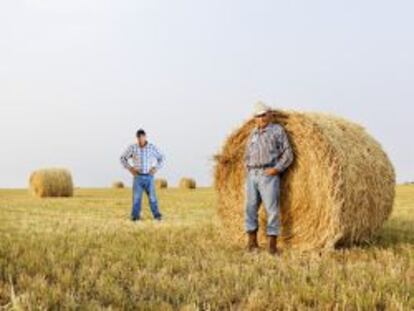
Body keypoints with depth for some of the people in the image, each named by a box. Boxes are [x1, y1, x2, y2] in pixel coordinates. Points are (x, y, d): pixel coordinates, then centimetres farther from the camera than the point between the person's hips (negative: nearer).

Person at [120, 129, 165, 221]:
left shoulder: (152, 147, -3)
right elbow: (123, 158, 7)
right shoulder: (132, 147, -4)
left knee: (152, 197, -1)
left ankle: (157, 215, 6)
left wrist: (156, 168, -5)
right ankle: (135, 216, 2)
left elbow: (161, 158, 9)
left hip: (149, 177, 0)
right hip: (138, 177, 0)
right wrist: (130, 168, -5)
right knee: (136, 197, -4)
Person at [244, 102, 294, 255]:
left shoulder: (277, 130, 3)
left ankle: (272, 244, -3)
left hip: (269, 175, -5)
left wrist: (277, 169, -12)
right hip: (251, 175, 5)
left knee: (272, 209, -7)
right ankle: (252, 241, 11)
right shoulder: (253, 134, 19)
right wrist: (248, 170, 9)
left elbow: (288, 154, 0)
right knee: (251, 207, 2)